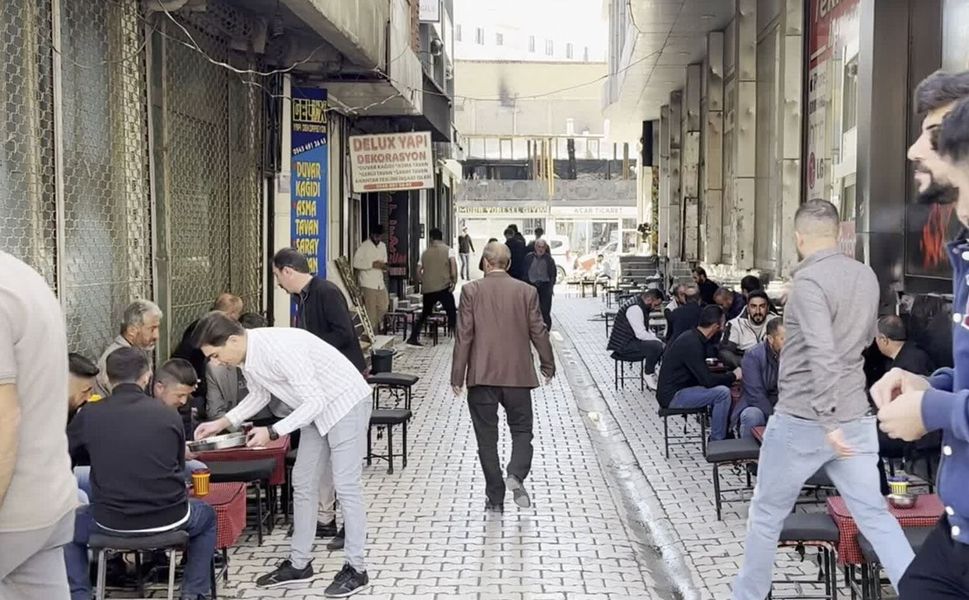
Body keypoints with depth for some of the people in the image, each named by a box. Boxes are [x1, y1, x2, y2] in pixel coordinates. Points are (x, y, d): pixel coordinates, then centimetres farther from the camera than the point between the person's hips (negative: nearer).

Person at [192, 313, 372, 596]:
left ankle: (356, 569, 4)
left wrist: (273, 432, -29)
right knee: (303, 482, 11)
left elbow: (315, 400, -30)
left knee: (345, 485, -6)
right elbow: (259, 395, 13)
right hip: (317, 408, 9)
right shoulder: (247, 355, -5)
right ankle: (299, 563, 20)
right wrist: (222, 423, 2)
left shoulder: (279, 348, -33)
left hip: (345, 402, -9)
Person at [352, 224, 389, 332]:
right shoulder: (363, 247, -9)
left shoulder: (383, 246, 14)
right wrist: (372, 264, -19)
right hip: (368, 284, -7)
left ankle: (374, 328, 25)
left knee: (383, 307, 8)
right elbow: (356, 263, -15)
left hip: (380, 283, 7)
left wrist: (383, 265, 0)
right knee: (371, 311, -4)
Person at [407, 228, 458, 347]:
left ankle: (413, 338, 17)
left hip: (428, 289, 4)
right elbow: (453, 263, -14)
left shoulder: (425, 252, 13)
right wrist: (454, 281, -7)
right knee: (452, 314, 2)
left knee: (424, 314, 19)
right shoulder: (447, 250, 2)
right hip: (444, 287, -4)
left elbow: (418, 271, 13)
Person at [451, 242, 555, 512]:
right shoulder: (527, 291, 0)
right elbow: (538, 331, 3)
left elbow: (464, 335, -6)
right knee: (522, 430, 14)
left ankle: (495, 498, 9)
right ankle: (516, 475, -12)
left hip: (481, 377, -1)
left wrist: (457, 376, -3)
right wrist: (548, 365, 16)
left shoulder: (471, 291, -4)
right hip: (517, 375, 1)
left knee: (487, 437, 7)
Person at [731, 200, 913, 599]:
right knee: (874, 515, 9)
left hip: (802, 420, -6)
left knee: (766, 514, 11)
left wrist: (827, 421, -26)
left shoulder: (809, 280, -16)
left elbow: (822, 353, -26)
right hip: (856, 418, 6)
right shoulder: (866, 275, 7)